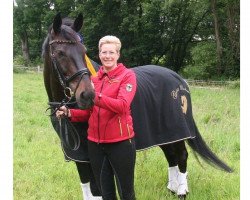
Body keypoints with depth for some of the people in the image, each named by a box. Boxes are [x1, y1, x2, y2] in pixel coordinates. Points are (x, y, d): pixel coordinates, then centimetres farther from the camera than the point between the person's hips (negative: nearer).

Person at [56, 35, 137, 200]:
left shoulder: (128, 75, -6)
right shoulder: (94, 78, 10)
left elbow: (122, 106, -22)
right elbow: (89, 112, 13)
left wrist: (95, 96, -30)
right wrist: (70, 113, -5)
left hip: (120, 142, -5)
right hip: (95, 142, 5)